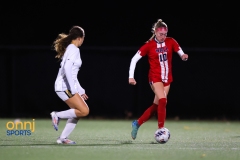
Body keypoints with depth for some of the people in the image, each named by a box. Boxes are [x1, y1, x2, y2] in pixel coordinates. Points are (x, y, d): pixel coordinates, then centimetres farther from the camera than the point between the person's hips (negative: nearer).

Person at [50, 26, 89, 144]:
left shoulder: (70, 48, 19)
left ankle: (63, 138, 12)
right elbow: (67, 68, -24)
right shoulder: (74, 49, -11)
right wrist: (73, 89, -24)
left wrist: (80, 90, 26)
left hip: (66, 87, 10)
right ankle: (57, 115, -5)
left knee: (77, 112, 11)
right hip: (65, 87, -10)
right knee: (84, 111, -14)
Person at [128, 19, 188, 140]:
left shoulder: (171, 42, 1)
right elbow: (134, 59, -5)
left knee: (156, 105, 6)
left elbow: (182, 54, 5)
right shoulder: (149, 45, -7)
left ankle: (137, 123, 23)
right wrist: (131, 76, -11)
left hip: (167, 79, 4)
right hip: (155, 78, -4)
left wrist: (184, 56, -21)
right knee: (163, 100, -25)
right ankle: (161, 129, -21)